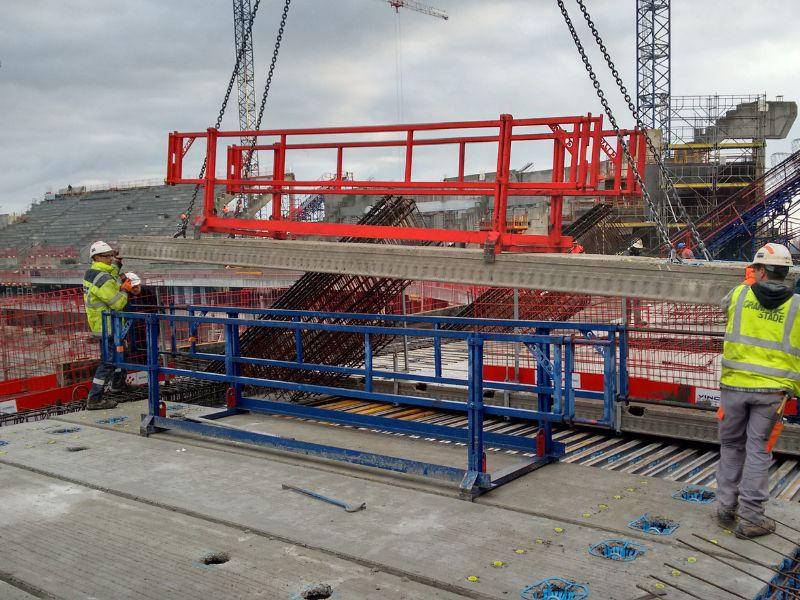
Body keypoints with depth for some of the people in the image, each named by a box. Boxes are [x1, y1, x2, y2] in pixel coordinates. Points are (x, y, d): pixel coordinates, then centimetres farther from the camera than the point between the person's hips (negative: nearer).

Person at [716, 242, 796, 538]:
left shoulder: (739, 295, -1)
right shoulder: (796, 306, -2)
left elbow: (724, 304, 24)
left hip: (735, 385, 1)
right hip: (772, 391, -1)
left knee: (731, 446, 16)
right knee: (758, 451, 5)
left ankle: (726, 508, 23)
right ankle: (749, 517, 10)